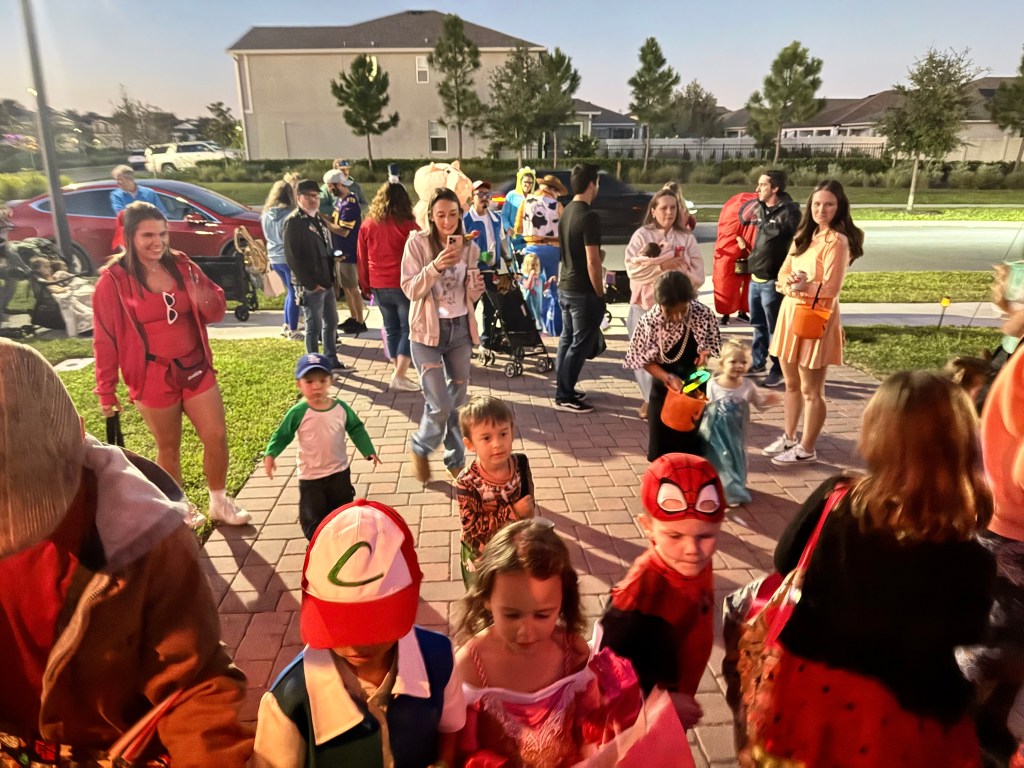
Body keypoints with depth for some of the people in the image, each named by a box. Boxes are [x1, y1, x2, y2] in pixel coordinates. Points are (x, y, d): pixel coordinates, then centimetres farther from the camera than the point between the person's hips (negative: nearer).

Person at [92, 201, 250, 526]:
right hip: (154, 377, -4)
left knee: (217, 437, 6)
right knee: (169, 448, 11)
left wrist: (205, 299, -19)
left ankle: (219, 502, 27)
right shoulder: (113, 280, -9)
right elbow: (105, 340, -6)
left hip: (196, 368, 4)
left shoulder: (182, 266, 2)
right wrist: (106, 390, -4)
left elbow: (217, 311, 6)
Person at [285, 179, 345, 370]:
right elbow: (292, 256, -17)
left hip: (326, 282, 8)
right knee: (314, 327, -1)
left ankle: (331, 361, 28)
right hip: (310, 286, -8)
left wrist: (331, 275, 10)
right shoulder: (294, 221, -11)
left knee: (331, 322, 15)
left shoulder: (319, 219, 16)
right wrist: (310, 284, -18)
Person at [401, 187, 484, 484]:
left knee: (458, 402, 12)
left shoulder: (469, 247, 4)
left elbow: (470, 296, 10)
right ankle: (419, 448, 23)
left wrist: (476, 288, -13)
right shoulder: (417, 242, -8)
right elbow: (410, 289, -14)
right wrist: (435, 267, -28)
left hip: (461, 329, 4)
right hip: (427, 331, -4)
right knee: (441, 405, -7)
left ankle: (456, 461, 30)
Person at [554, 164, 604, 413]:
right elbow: (592, 261, -21)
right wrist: (600, 293, -12)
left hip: (565, 286, 9)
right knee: (580, 344, 1)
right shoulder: (589, 217, -19)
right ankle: (565, 396, 7)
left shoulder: (566, 212, 8)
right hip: (583, 291, -9)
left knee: (567, 339, 16)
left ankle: (564, 389, 25)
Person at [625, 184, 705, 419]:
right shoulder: (641, 235, 1)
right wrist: (662, 266, -17)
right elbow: (633, 269, -9)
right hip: (645, 304, 0)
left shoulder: (687, 238, 5)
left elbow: (698, 275, 1)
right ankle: (650, 399, 19)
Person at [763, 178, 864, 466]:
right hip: (790, 313, 8)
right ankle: (789, 438, 32)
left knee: (811, 390, 2)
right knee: (791, 383, 17)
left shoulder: (837, 241, -13)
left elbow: (832, 288, -17)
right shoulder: (804, 235, 12)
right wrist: (789, 282, -13)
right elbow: (783, 272, 7)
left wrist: (805, 285, -22)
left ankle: (806, 450, 14)